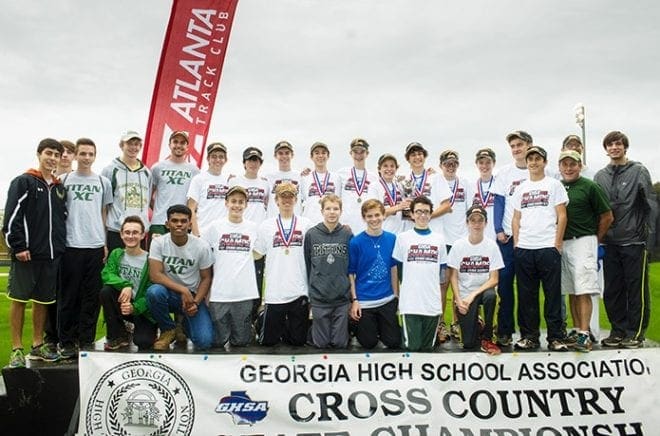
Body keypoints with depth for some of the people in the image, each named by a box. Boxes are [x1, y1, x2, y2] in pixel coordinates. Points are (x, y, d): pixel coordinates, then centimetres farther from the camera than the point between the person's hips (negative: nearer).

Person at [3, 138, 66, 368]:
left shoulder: (60, 188, 14)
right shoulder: (23, 182, -4)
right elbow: (11, 217, -10)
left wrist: (61, 245, 10)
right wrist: (18, 246, -15)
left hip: (52, 254, 6)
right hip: (26, 254, -5)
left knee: (43, 300, 11)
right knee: (19, 299, 0)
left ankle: (38, 346, 21)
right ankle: (17, 350, 7)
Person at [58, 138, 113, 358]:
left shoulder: (103, 182, 11)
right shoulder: (64, 181, 7)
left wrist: (106, 243, 6)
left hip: (96, 246, 2)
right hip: (70, 245, -1)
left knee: (92, 296, 4)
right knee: (69, 296, 2)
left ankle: (86, 340, 13)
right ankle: (67, 342, 10)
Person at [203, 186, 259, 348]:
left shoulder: (253, 228, 4)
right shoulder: (215, 226, 1)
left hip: (244, 292, 1)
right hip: (219, 292, -1)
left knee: (241, 341, 6)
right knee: (217, 342, 6)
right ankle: (223, 329, 33)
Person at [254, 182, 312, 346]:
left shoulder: (305, 224, 5)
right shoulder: (266, 226, 6)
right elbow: (256, 254, 9)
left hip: (299, 292, 0)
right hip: (274, 293, 0)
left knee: (298, 340, 7)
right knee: (268, 340, 5)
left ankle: (284, 328, 34)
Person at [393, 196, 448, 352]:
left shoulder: (439, 238, 9)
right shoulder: (402, 237, 2)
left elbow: (442, 270, 14)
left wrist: (440, 297, 13)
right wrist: (399, 297, 7)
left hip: (433, 302, 2)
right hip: (410, 302, -2)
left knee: (428, 347, 6)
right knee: (411, 347, -4)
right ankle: (403, 329, 21)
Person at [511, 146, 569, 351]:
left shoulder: (554, 184, 5)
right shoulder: (521, 188, 17)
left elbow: (562, 216, 0)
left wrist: (557, 243, -7)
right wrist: (516, 243, 6)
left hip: (548, 247, -4)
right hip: (523, 249, 4)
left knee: (553, 294, -1)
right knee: (526, 295, 7)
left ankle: (556, 336, 6)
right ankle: (529, 336, 14)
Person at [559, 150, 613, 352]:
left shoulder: (590, 187, -3)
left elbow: (607, 216, 1)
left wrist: (596, 239, 6)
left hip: (583, 242, -5)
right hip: (562, 243, 5)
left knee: (583, 291, -9)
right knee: (571, 291, 9)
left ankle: (584, 335, -9)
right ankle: (577, 330, 17)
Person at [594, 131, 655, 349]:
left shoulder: (639, 171, 0)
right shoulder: (600, 176, 10)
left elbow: (650, 203, -4)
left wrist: (646, 231, -10)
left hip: (634, 241, -4)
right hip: (610, 243, 4)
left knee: (637, 290, 1)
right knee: (612, 291, 8)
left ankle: (636, 333, 10)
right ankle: (618, 330, 20)